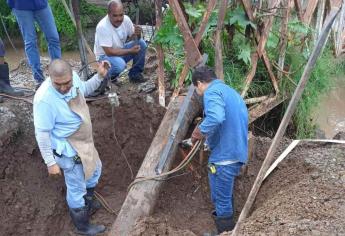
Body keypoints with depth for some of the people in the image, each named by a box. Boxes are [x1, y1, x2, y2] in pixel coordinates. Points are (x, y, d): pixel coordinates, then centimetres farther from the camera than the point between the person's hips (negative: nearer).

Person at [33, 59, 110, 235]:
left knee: (94, 169, 30)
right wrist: (50, 162, -18)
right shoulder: (44, 99, -33)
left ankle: (88, 201, 57)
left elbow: (84, 90, 11)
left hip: (84, 140, 8)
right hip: (68, 149, -8)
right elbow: (42, 134, -24)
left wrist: (100, 76, -4)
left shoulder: (73, 78, -13)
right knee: (77, 188, 11)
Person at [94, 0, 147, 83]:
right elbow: (109, 52, -29)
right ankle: (108, 76, -1)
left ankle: (135, 74, 1)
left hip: (121, 50, 6)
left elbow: (134, 38, 1)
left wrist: (137, 34, -24)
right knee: (119, 64, -37)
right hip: (105, 55, -6)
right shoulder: (102, 26, -29)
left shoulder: (126, 19, -12)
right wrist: (130, 51, -28)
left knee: (141, 43, -13)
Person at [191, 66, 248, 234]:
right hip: (236, 153, 10)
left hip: (224, 156, -10)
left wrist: (197, 133, -16)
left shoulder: (212, 92, -12)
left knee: (221, 200, 4)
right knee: (225, 196, 25)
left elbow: (215, 118, -32)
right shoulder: (231, 92, 20)